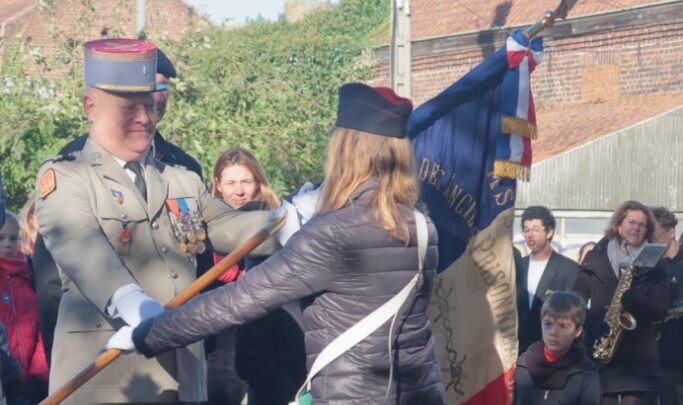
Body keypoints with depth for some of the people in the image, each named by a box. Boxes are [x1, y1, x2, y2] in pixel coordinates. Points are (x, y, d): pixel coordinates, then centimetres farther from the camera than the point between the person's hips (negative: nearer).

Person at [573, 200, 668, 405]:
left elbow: (661, 310, 1)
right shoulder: (596, 257, 8)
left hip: (639, 356, 0)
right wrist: (595, 326, -12)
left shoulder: (653, 266, 8)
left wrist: (632, 301, -18)